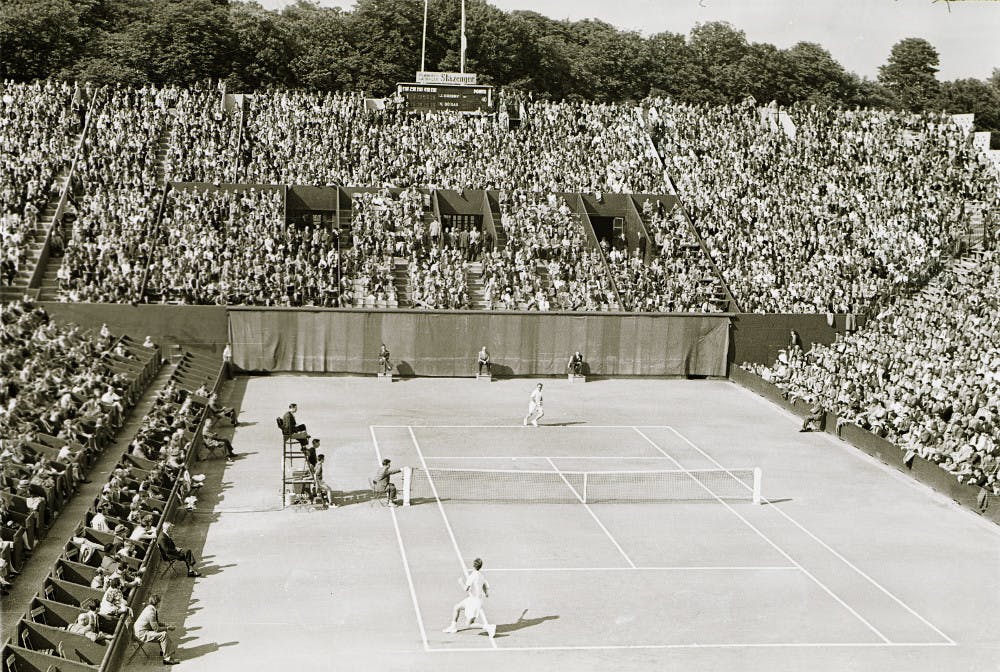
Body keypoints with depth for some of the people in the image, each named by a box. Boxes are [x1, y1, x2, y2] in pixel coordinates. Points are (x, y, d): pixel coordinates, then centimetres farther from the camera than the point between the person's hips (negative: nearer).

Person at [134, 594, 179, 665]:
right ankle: (167, 658, -17)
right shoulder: (151, 612, -26)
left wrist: (166, 625, 6)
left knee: (163, 630, 20)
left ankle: (163, 650, 29)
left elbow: (155, 623, 18)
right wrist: (168, 628, -11)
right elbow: (156, 629, -22)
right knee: (164, 635, -21)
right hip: (142, 634, -11)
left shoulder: (149, 608, 5)